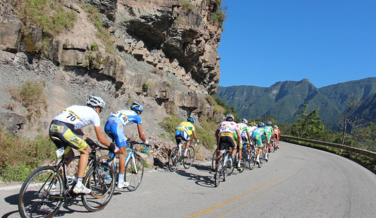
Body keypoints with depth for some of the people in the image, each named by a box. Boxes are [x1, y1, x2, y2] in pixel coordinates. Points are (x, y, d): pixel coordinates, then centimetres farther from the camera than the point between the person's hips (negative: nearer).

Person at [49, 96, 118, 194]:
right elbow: (100, 139, 15)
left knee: (69, 155, 25)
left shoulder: (77, 107, 33)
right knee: (85, 151, 12)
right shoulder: (94, 114, 14)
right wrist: (112, 147, 31)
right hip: (64, 129, -7)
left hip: (52, 128, 7)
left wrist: (87, 140, 50)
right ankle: (79, 185, 5)